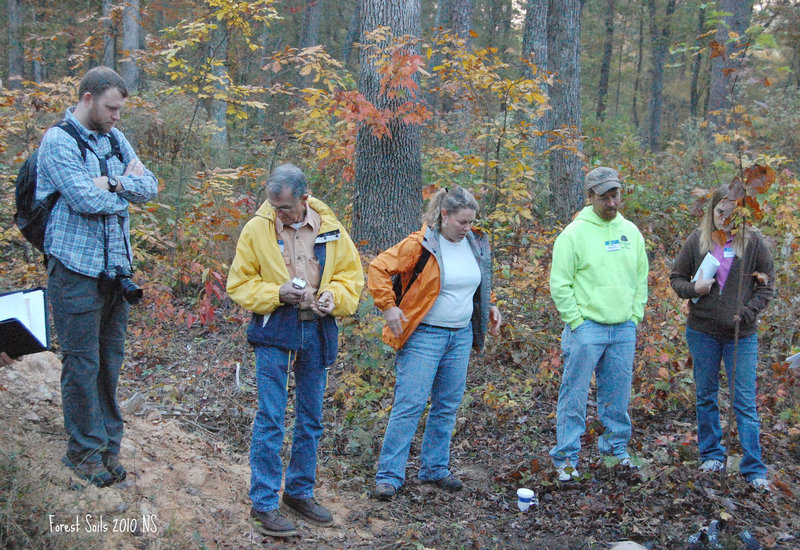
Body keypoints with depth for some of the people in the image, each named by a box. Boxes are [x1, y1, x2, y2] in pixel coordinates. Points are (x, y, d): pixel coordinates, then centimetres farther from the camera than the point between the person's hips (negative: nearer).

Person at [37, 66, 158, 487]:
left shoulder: (114, 138, 14)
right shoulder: (58, 142, -8)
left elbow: (150, 186, 6)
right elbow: (86, 199, -20)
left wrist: (114, 183, -12)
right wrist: (128, 185, -3)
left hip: (116, 265, 7)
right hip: (76, 267, -6)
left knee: (111, 358, 11)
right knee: (82, 362, -1)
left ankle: (108, 444, 21)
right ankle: (84, 450, 12)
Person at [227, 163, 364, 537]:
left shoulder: (330, 229, 0)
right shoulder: (256, 229, -6)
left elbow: (352, 274, 10)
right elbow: (239, 284, -2)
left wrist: (335, 296, -11)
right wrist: (277, 294, -18)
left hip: (317, 331, 4)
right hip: (274, 329, -3)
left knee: (311, 419, 13)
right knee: (270, 419, -6)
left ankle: (300, 492, 29)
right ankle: (264, 503, 4)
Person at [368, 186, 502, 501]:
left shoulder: (475, 244, 8)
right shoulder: (420, 244, -12)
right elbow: (379, 268, -12)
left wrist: (488, 307, 15)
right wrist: (388, 307, -15)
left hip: (461, 336, 6)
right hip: (424, 336, -6)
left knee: (448, 406, 12)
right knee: (409, 405, -7)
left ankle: (435, 468, 25)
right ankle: (389, 474, 0)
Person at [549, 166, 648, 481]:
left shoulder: (630, 232, 9)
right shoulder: (574, 233, -7)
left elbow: (641, 279, 17)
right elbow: (559, 283, -7)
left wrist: (635, 315, 9)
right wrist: (576, 321, -10)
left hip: (624, 330, 5)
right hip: (586, 328, -5)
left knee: (618, 395, 12)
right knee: (575, 396, -1)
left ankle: (617, 448, 27)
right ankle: (566, 457, 7)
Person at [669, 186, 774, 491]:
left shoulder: (752, 241, -3)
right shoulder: (697, 240, 0)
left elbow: (767, 283, 3)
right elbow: (677, 277, 8)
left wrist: (747, 312, -9)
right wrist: (693, 289, -13)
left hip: (741, 335, -2)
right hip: (703, 332, 2)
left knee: (745, 402, -1)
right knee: (706, 396, 13)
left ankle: (754, 468, 5)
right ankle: (712, 455, 29)